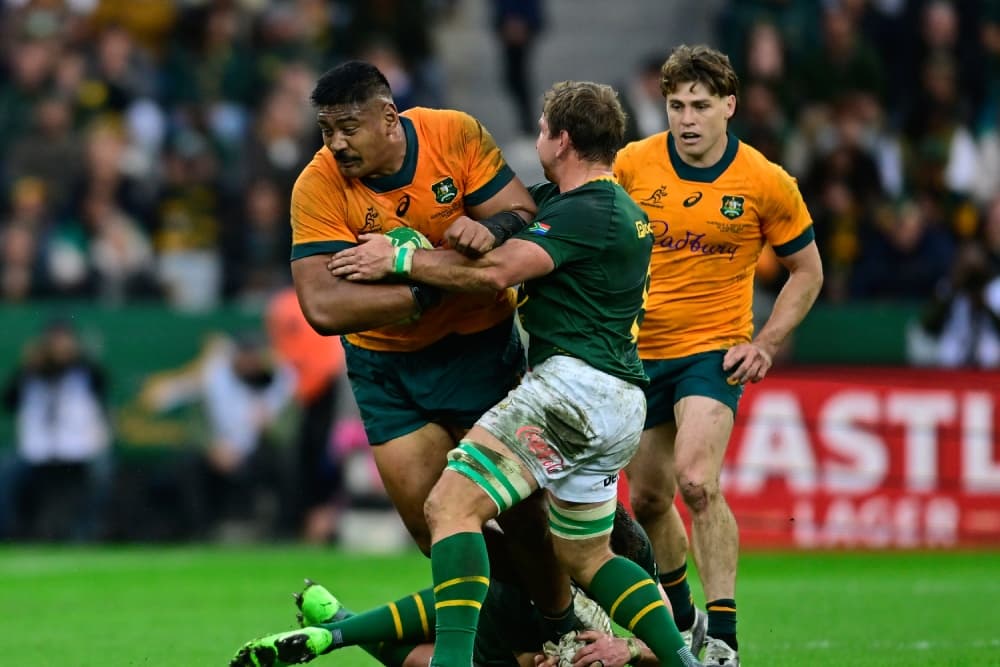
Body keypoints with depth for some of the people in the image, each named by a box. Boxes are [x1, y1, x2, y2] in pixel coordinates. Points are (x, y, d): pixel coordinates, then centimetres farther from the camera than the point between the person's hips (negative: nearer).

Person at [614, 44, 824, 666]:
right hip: (637, 352, 3)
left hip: (714, 351, -3)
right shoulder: (631, 165, -6)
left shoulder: (767, 183, -9)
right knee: (648, 499, 10)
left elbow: (807, 270, 4)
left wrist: (766, 343, -6)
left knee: (696, 480, -24)